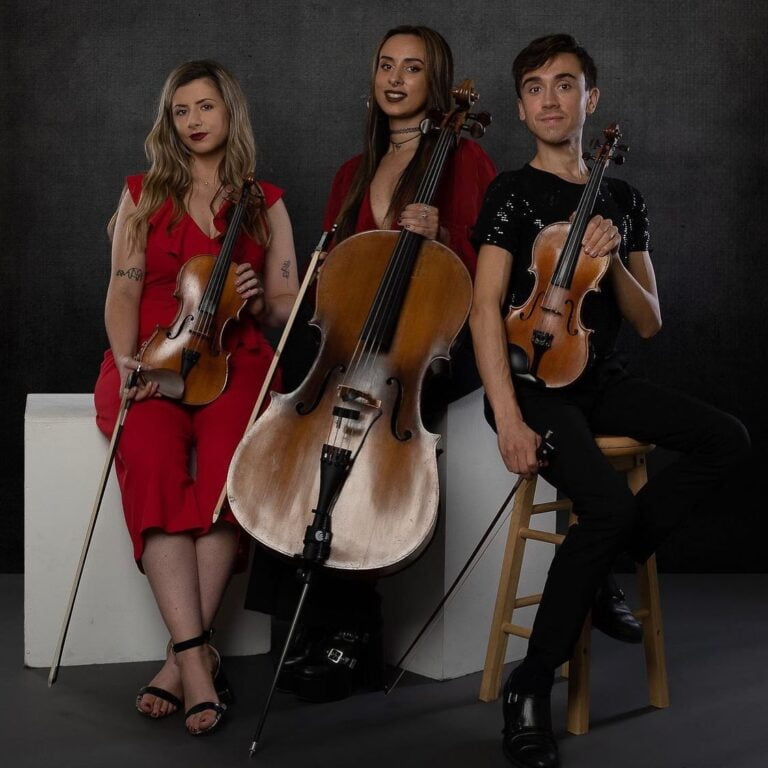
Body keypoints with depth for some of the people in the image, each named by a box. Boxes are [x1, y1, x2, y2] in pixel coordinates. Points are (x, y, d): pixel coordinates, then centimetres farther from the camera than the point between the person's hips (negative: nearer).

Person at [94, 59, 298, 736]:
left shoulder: (265, 203, 17)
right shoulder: (142, 195, 18)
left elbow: (287, 306, 16)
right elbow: (123, 292, 9)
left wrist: (257, 300, -8)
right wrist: (125, 358, -10)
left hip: (233, 361, 0)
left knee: (227, 464, -34)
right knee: (153, 463, -34)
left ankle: (183, 656, -32)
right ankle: (198, 655, -38)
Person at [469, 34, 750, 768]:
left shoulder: (621, 200, 13)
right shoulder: (512, 194, -2)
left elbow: (648, 323, 11)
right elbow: (485, 309, -12)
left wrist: (614, 260, -10)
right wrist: (508, 420, -24)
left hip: (602, 381, 6)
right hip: (532, 382, -6)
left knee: (727, 438, -16)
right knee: (610, 503, -30)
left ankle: (598, 569, -4)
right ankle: (530, 686, -16)